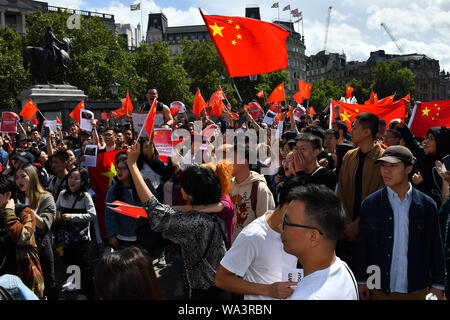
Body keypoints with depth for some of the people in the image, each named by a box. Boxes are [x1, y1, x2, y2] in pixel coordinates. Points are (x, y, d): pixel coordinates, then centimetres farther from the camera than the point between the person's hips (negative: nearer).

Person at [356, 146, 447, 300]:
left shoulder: (427, 205, -1)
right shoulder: (370, 203, 0)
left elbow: (436, 247, 3)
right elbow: (362, 245, 4)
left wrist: (438, 285, 3)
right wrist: (361, 280, 2)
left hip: (417, 291, 0)